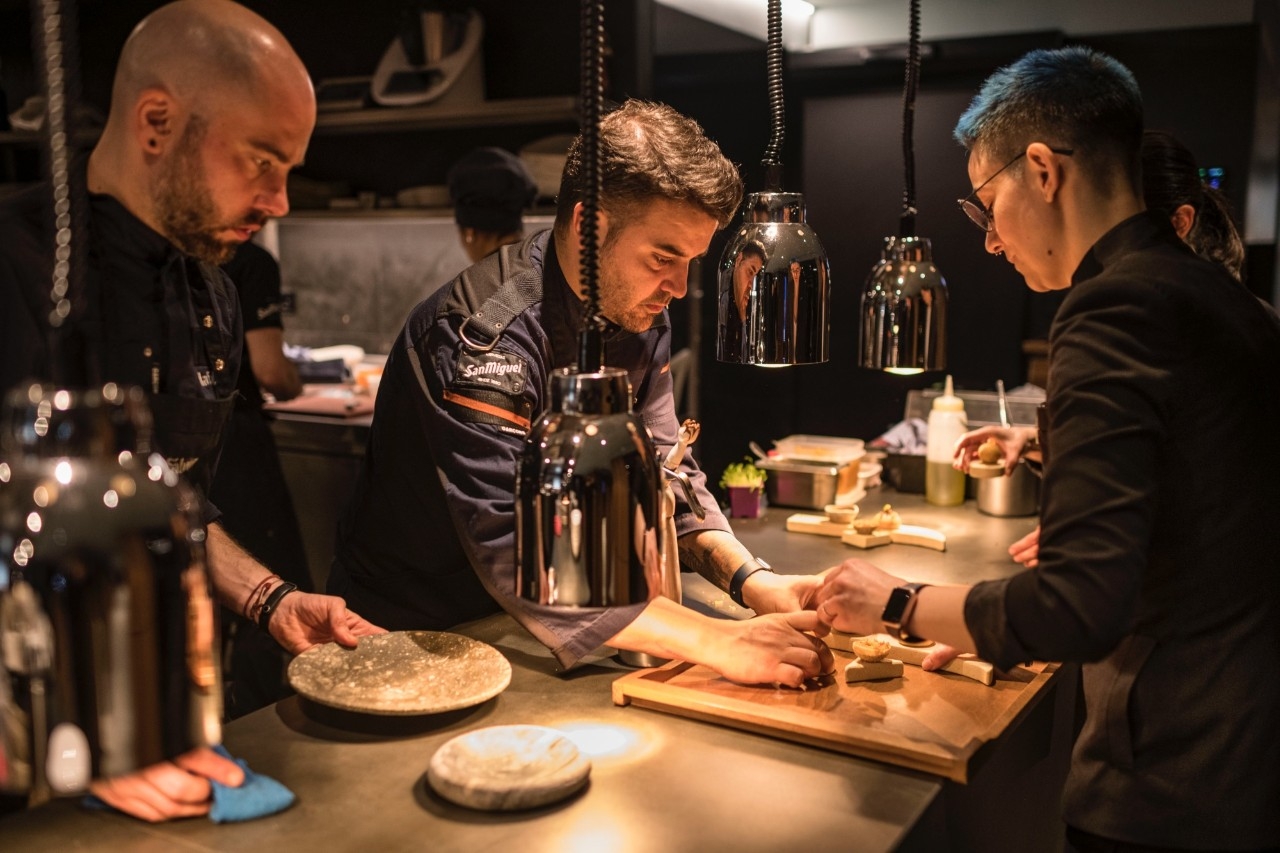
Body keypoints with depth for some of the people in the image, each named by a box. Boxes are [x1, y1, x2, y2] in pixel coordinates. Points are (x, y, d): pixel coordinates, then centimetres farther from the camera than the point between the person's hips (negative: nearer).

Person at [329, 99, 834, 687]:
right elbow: (513, 555, -34)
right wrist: (720, 642, -36)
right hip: (413, 633, -6)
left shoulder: (639, 317, -2)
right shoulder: (487, 332, -27)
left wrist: (751, 580, -15)